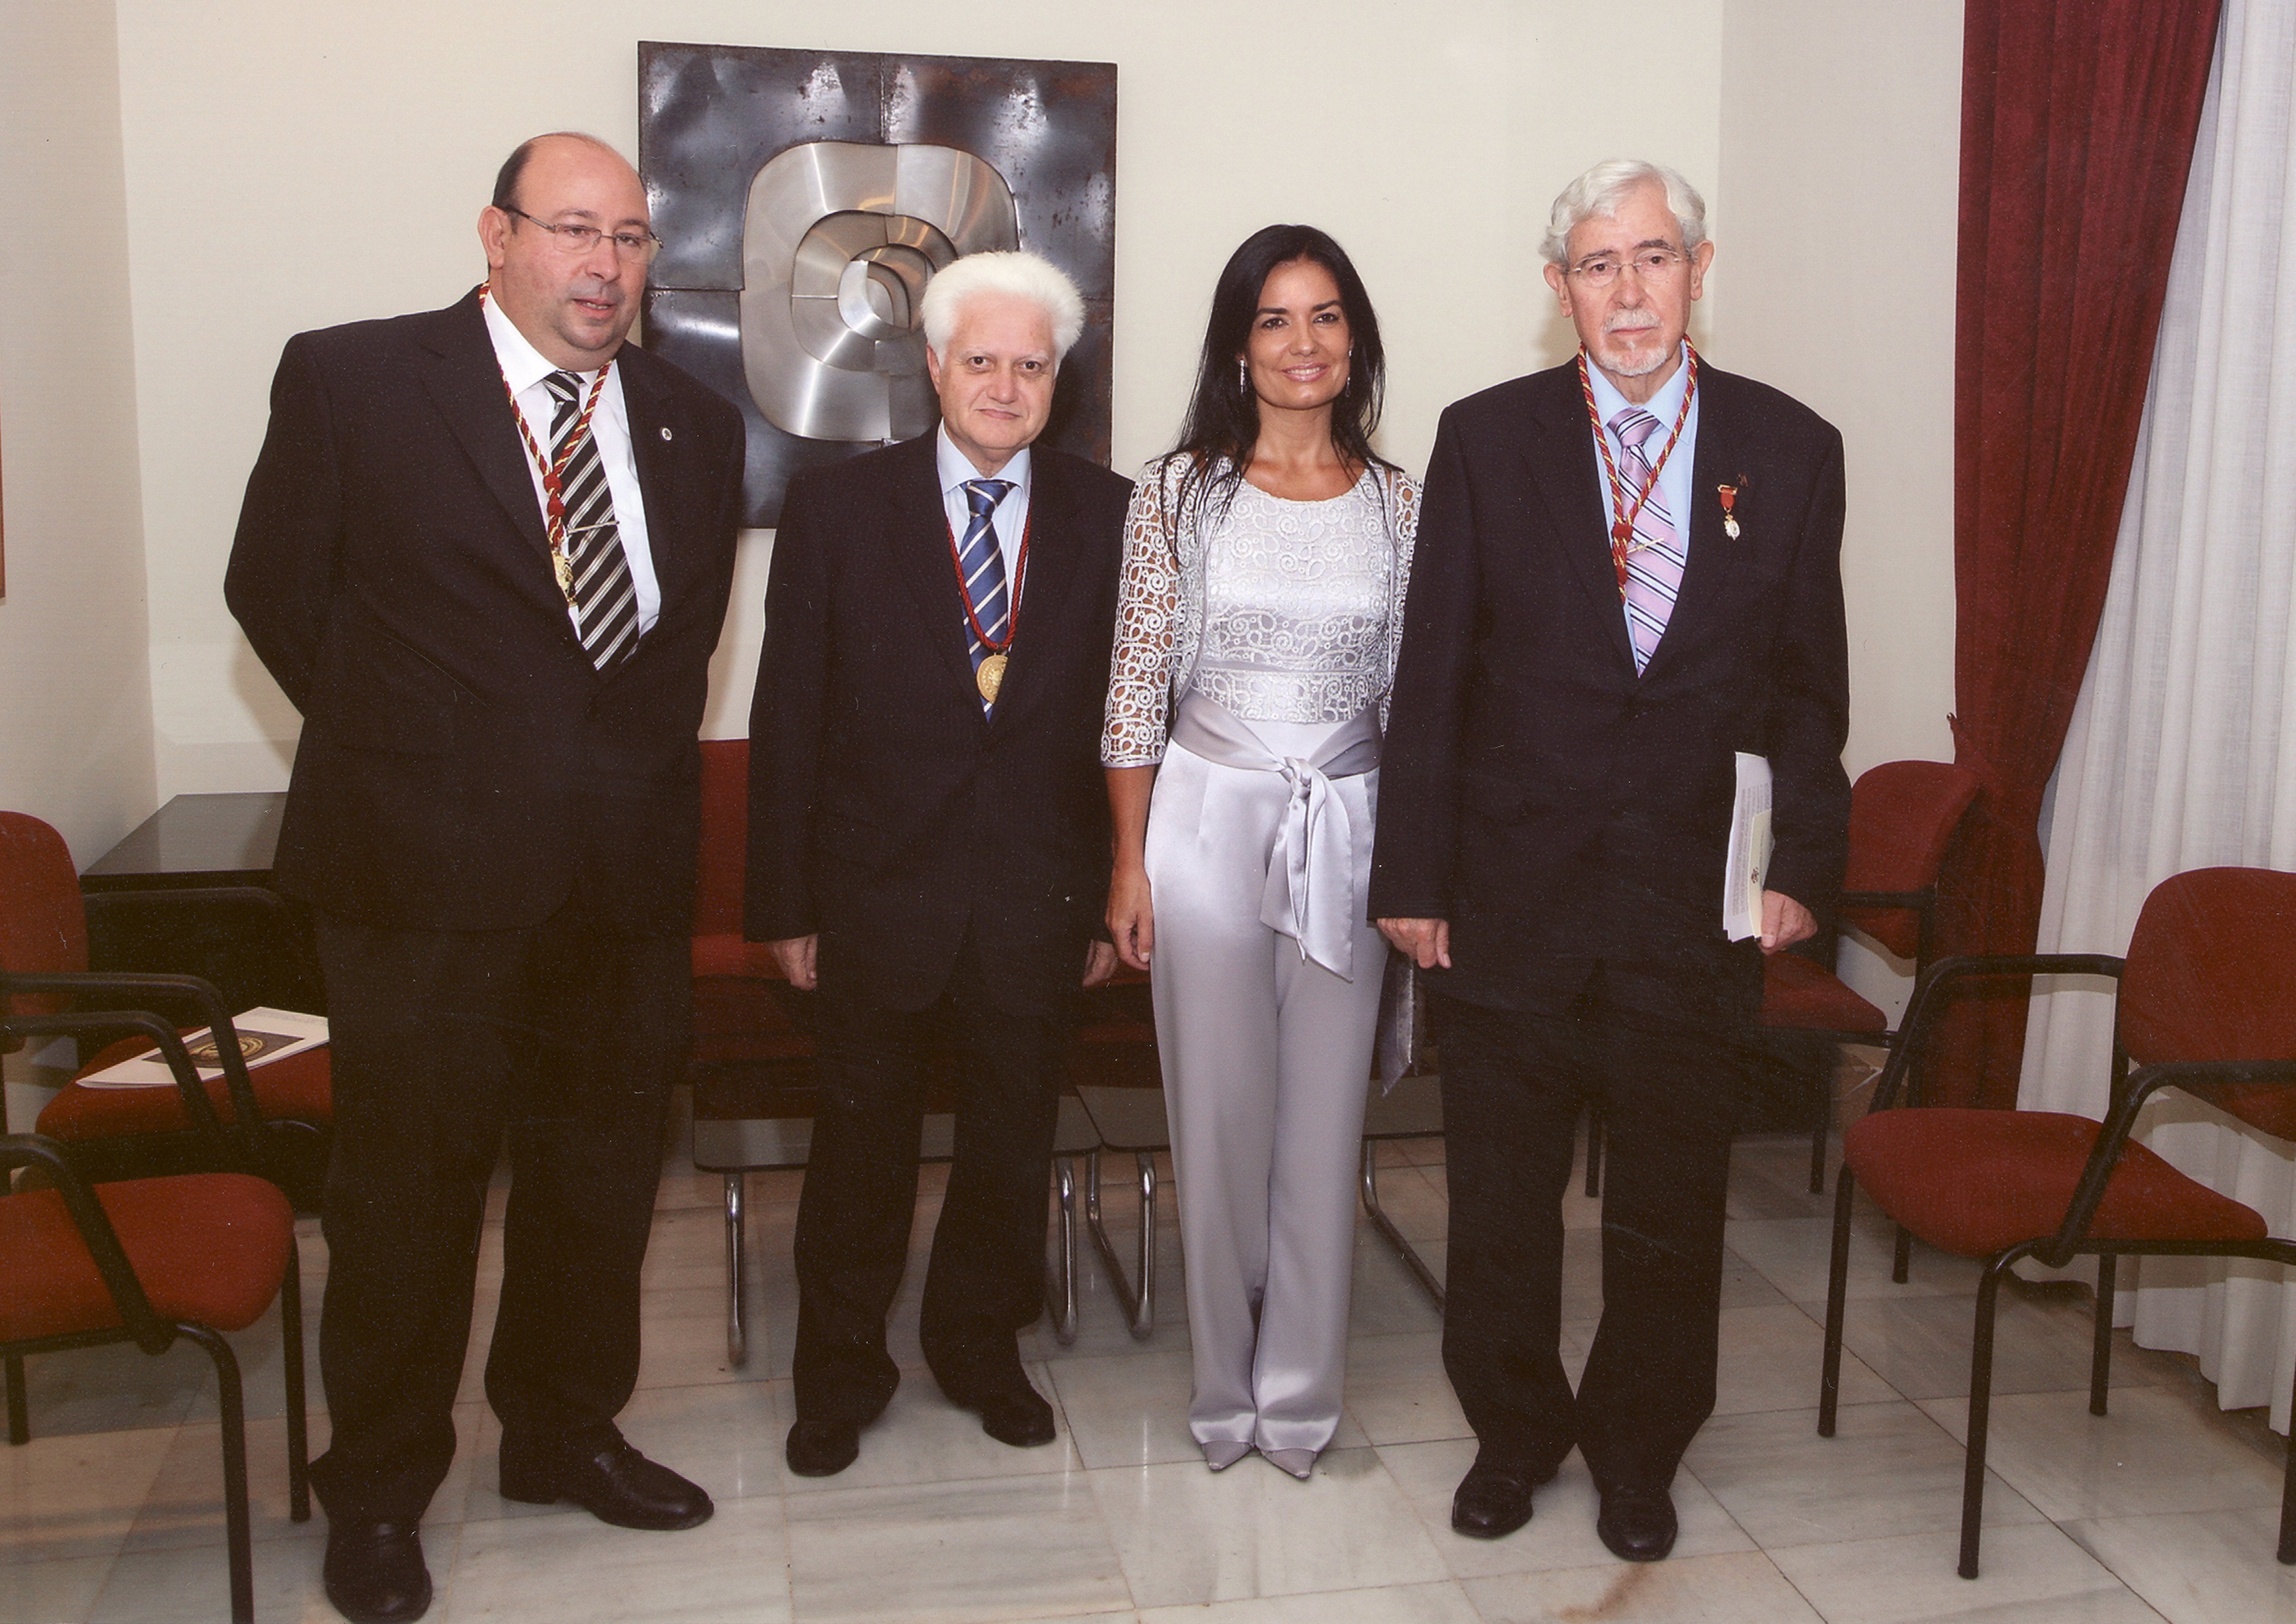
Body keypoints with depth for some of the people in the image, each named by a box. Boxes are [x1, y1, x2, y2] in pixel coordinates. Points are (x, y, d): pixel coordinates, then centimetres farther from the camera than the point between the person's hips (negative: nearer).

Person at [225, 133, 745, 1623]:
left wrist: (638, 760, 9)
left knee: (602, 1172, 16)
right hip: (425, 870, -4)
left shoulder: (694, 425, 8)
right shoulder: (350, 380, -4)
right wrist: (408, 754, 3)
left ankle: (565, 1430, 37)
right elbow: (279, 591, 1)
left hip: (629, 876, 4)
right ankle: (379, 1494, 27)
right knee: (410, 1180, 7)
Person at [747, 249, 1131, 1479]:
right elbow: (788, 718, -2)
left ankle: (980, 1346, 37)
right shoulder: (837, 508, -2)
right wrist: (785, 903, -4)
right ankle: (840, 1373, 31)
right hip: (877, 891, -1)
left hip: (1037, 901, 1)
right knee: (863, 1137, 12)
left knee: (1013, 1135, 15)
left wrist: (1115, 896, 0)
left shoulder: (1108, 515, 1)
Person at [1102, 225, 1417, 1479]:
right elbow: (1137, 687, 0)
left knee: (1325, 1116, 7)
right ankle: (1226, 1387, 23)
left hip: (1346, 831, 2)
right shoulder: (1179, 491, -1)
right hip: (1205, 818, -1)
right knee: (1218, 1111, 6)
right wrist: (1130, 863, -3)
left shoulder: (1398, 502, 4)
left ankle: (1301, 1391, 22)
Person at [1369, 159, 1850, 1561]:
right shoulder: (1487, 440, -1)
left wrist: (1809, 864, -1)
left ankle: (1639, 1452, 37)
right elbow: (1432, 674, -2)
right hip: (1514, 903, 0)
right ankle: (1514, 1433, 36)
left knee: (1673, 1211, 14)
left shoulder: (1790, 450, 2)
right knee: (1501, 1200, 13)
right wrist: (1412, 876, -4)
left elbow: (1809, 685, 6)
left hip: (1695, 911, 1)